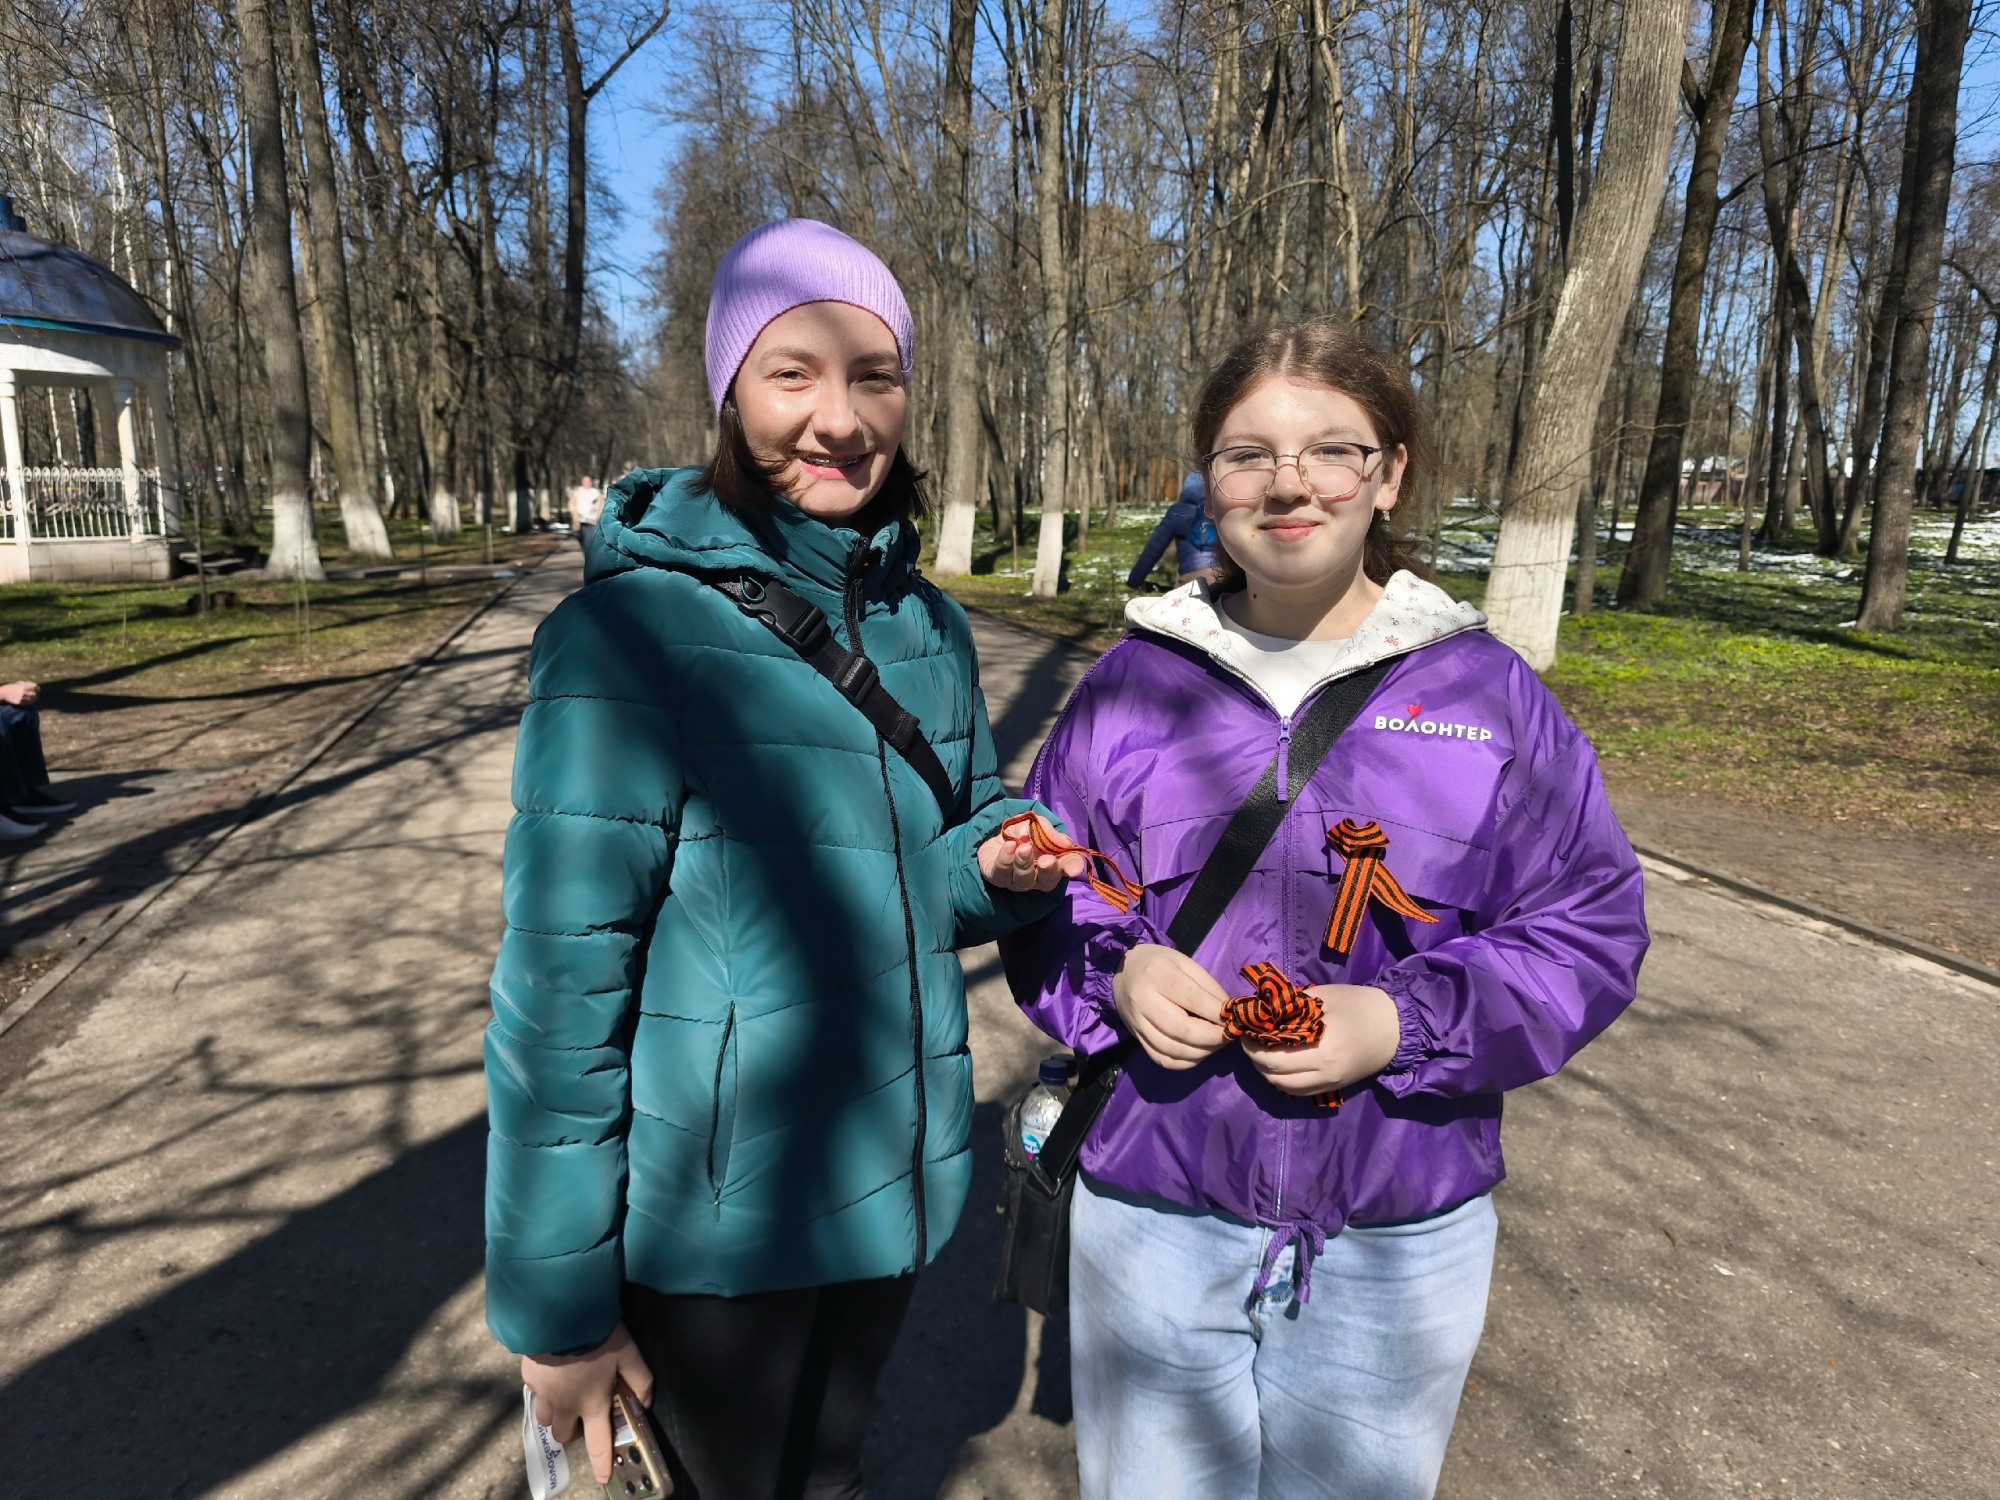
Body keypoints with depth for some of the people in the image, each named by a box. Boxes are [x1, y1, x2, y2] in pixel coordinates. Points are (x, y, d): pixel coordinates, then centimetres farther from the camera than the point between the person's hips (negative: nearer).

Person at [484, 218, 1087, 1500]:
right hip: (708, 1220, -5)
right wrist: (555, 1295, -13)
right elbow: (562, 974, -17)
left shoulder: (929, 627, -1)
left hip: (890, 1186, 5)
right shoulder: (635, 629, -19)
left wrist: (1001, 864, -13)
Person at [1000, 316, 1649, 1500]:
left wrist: (1403, 1024, -18)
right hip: (1151, 1212, 1)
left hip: (1399, 1236, 0)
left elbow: (1589, 929, -3)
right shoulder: (1135, 682, -1)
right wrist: (1114, 972, -16)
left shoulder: (1487, 693, -4)